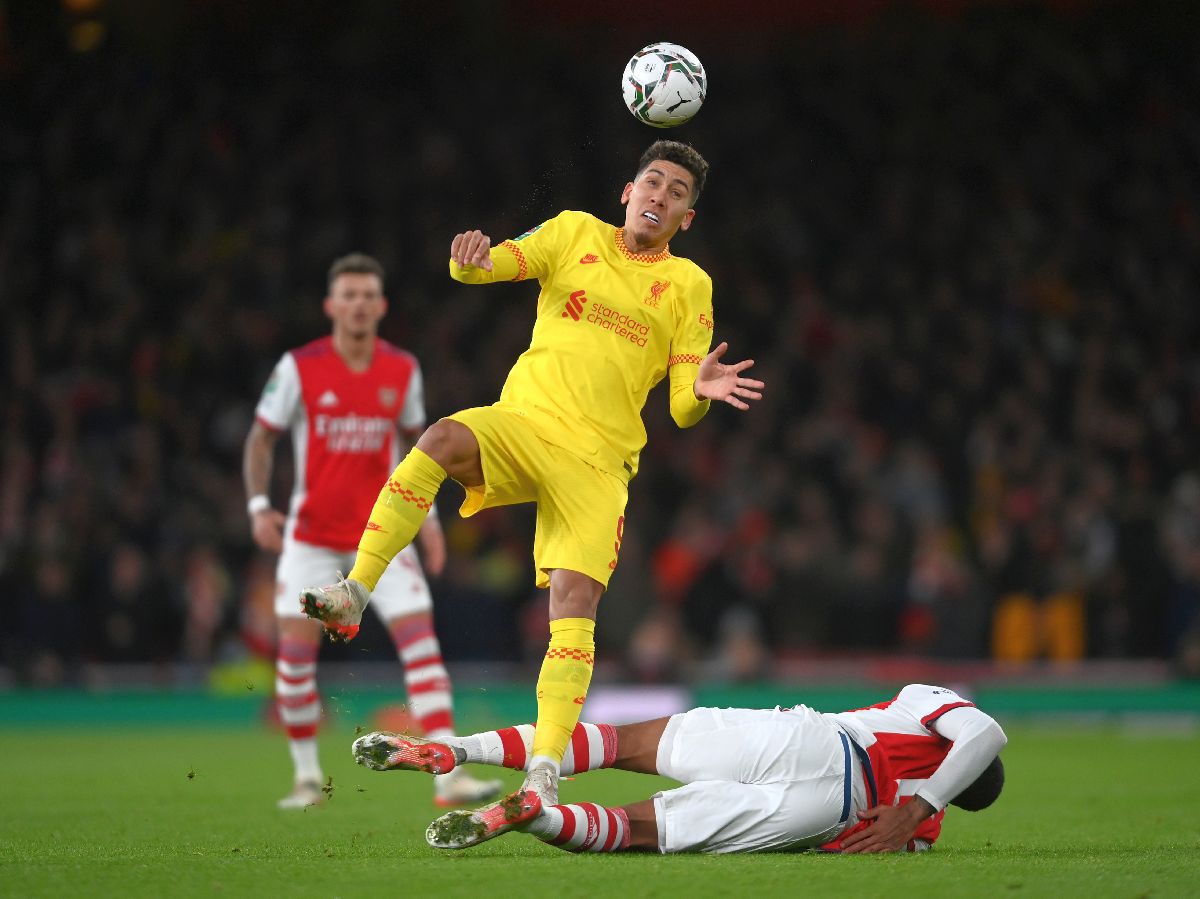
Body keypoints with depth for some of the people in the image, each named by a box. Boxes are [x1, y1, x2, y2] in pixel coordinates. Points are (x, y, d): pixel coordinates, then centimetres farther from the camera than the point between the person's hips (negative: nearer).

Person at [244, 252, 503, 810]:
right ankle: (307, 778, 14)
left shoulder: (403, 370, 1)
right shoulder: (299, 367, -7)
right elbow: (261, 437, 2)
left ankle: (448, 778, -15)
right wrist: (259, 506, -12)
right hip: (311, 535, -1)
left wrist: (428, 516, 8)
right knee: (296, 652, -5)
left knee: (422, 643, -11)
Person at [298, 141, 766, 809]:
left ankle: (545, 769, -13)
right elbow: (489, 266, 3)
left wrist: (701, 391, -18)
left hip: (599, 460, 0)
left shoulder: (689, 285, 12)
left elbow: (682, 409, 7)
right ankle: (353, 596, -34)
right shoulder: (577, 233, 13)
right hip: (523, 421, 0)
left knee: (575, 607, -15)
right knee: (441, 442, -33)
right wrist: (473, 259, -23)